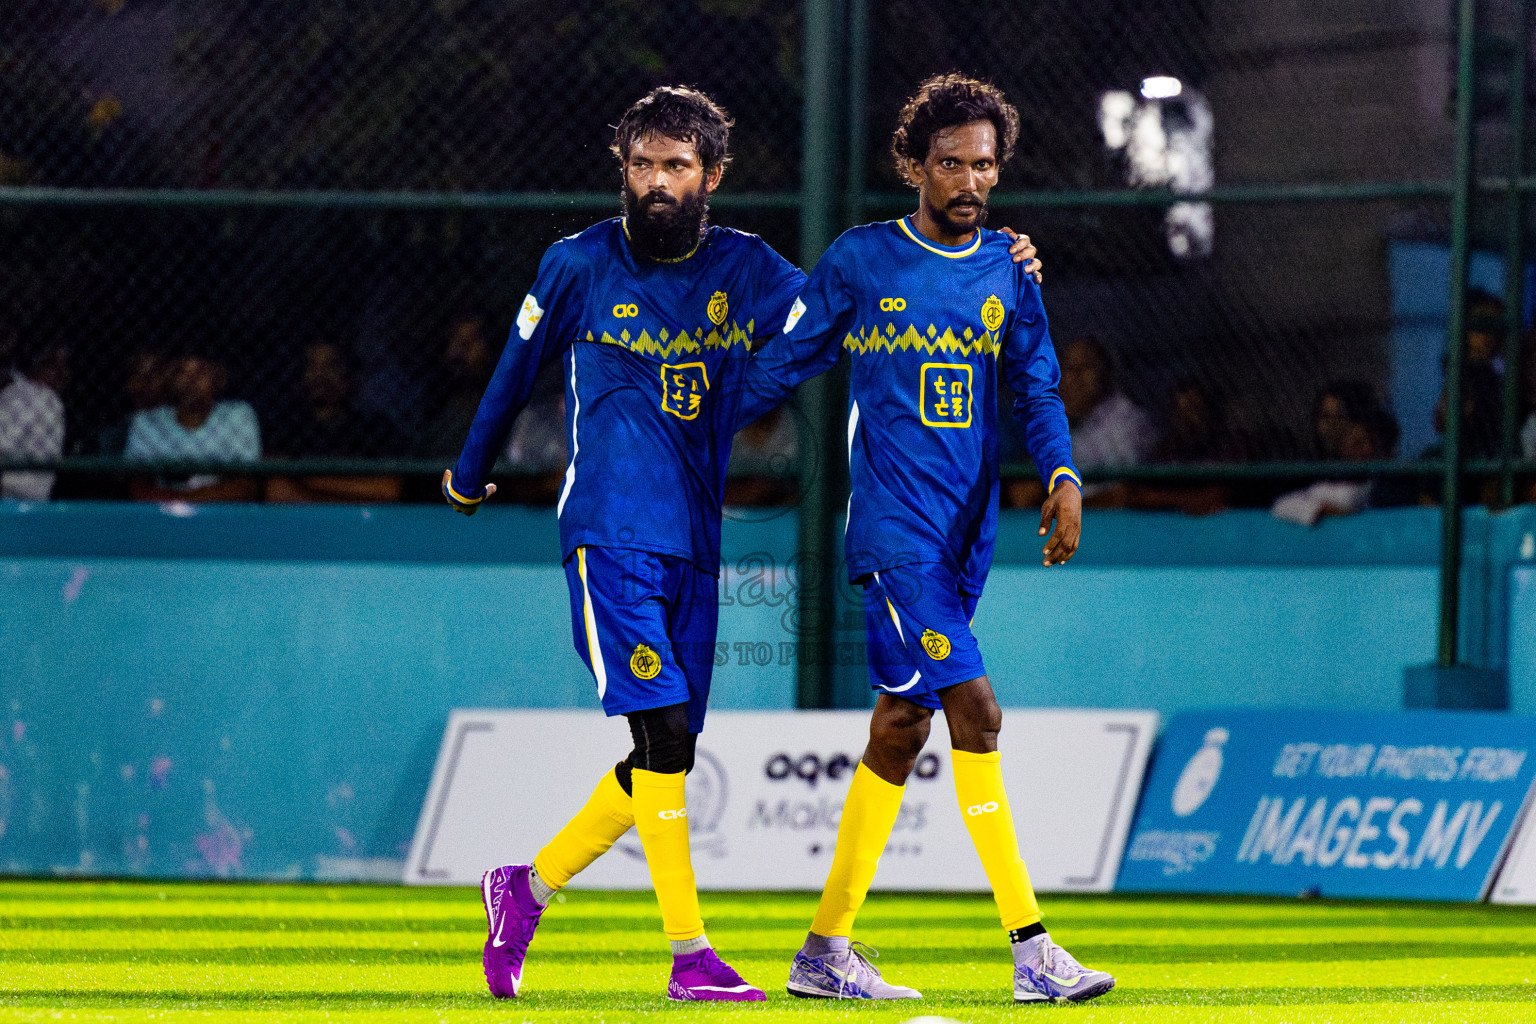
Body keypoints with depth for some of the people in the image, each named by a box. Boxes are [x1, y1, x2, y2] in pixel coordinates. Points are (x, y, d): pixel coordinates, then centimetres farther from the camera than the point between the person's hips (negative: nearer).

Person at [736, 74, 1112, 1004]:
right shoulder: (861, 262, -2)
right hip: (892, 528, -5)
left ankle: (827, 948, 17)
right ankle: (1032, 947, -19)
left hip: (966, 534, 5)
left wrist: (1063, 475, -7)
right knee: (974, 709, -16)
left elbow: (1038, 388, 10)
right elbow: (782, 366, 7)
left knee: (900, 730, 8)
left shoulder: (1007, 269, 10)